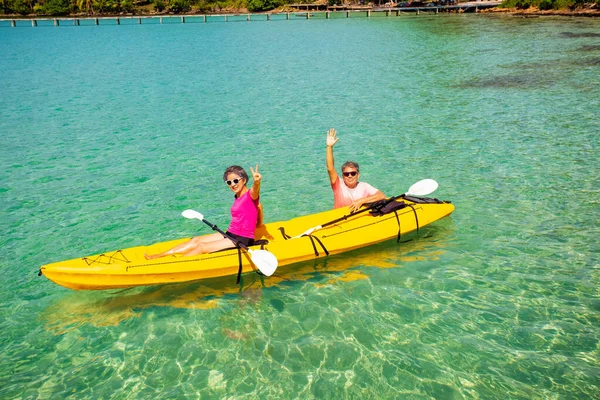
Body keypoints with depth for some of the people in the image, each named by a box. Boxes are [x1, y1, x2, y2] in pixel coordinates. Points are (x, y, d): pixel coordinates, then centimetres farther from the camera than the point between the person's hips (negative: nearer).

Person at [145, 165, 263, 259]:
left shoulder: (251, 195, -16)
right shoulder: (237, 197, 11)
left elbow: (255, 190, -41)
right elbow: (259, 206, 19)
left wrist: (256, 182, -62)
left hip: (244, 239, -9)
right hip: (230, 234, 9)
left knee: (202, 247, -15)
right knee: (195, 240, 2)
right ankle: (157, 256, 0)